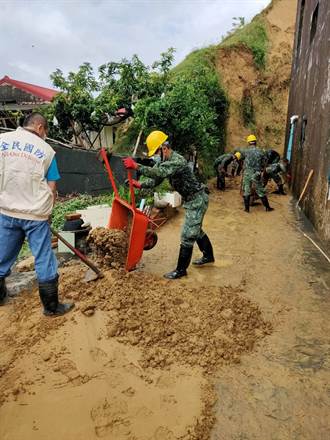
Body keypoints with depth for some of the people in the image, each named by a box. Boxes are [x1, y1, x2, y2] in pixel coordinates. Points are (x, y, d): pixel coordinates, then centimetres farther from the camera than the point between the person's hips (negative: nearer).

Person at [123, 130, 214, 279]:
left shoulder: (178, 161, -26)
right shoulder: (164, 162, 5)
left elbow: (159, 173, -41)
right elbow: (155, 179, 3)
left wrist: (136, 166, -45)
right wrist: (140, 185, -13)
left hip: (197, 199, -10)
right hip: (190, 200, 10)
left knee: (187, 235, -6)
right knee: (195, 230, 22)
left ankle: (181, 270, 4)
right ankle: (208, 256, 41)